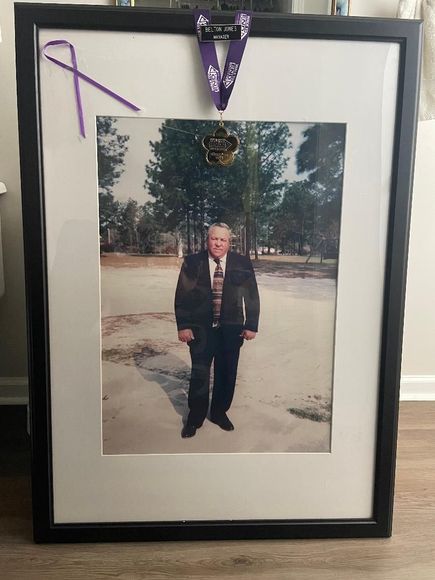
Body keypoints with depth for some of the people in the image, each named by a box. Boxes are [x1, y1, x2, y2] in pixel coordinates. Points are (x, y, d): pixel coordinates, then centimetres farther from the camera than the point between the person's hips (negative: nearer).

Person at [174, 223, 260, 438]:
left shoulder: (242, 264, -3)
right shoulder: (192, 262, -4)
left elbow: (252, 296, 2)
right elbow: (182, 295, -2)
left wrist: (251, 325, -2)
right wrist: (183, 325, -7)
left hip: (231, 329, 1)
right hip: (201, 329, -1)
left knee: (227, 374, 12)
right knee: (199, 374, 6)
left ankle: (219, 412, 34)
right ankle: (194, 418, 25)